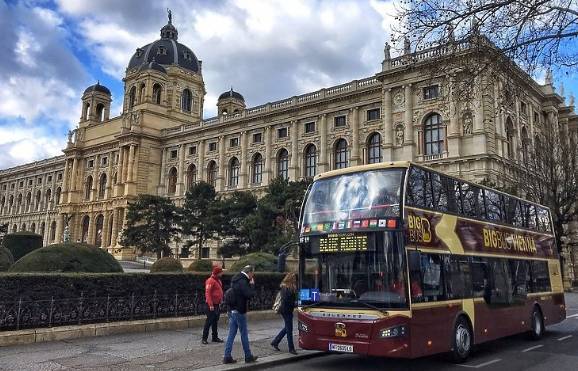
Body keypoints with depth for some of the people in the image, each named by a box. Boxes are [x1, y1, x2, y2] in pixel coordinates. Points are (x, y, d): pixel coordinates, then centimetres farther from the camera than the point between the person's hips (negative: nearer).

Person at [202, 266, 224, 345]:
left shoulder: (218, 280, 14)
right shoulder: (210, 281, -15)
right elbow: (207, 293, -20)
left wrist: (221, 301, 14)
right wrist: (210, 305, -24)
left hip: (217, 304, 9)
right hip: (212, 305, -9)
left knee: (215, 321, 14)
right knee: (209, 321, -4)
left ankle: (215, 337, 21)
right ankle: (204, 338, 2)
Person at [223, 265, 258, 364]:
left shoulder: (235, 280, 12)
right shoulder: (243, 282, -18)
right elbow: (250, 294, -22)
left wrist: (249, 284, 8)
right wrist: (252, 285, -8)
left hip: (232, 310, 8)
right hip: (239, 311, -8)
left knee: (231, 334, 9)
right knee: (244, 334, 4)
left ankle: (227, 356, 9)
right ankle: (248, 356, 14)